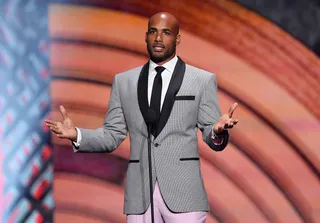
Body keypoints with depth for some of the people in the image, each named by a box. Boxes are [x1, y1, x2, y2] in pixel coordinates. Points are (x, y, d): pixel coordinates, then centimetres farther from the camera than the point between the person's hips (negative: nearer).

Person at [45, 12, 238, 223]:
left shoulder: (203, 80, 5)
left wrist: (218, 130, -20)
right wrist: (76, 134, -6)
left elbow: (211, 137, 3)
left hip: (183, 192, -2)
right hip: (140, 194, 2)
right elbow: (112, 136, 11)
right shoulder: (123, 81, 12)